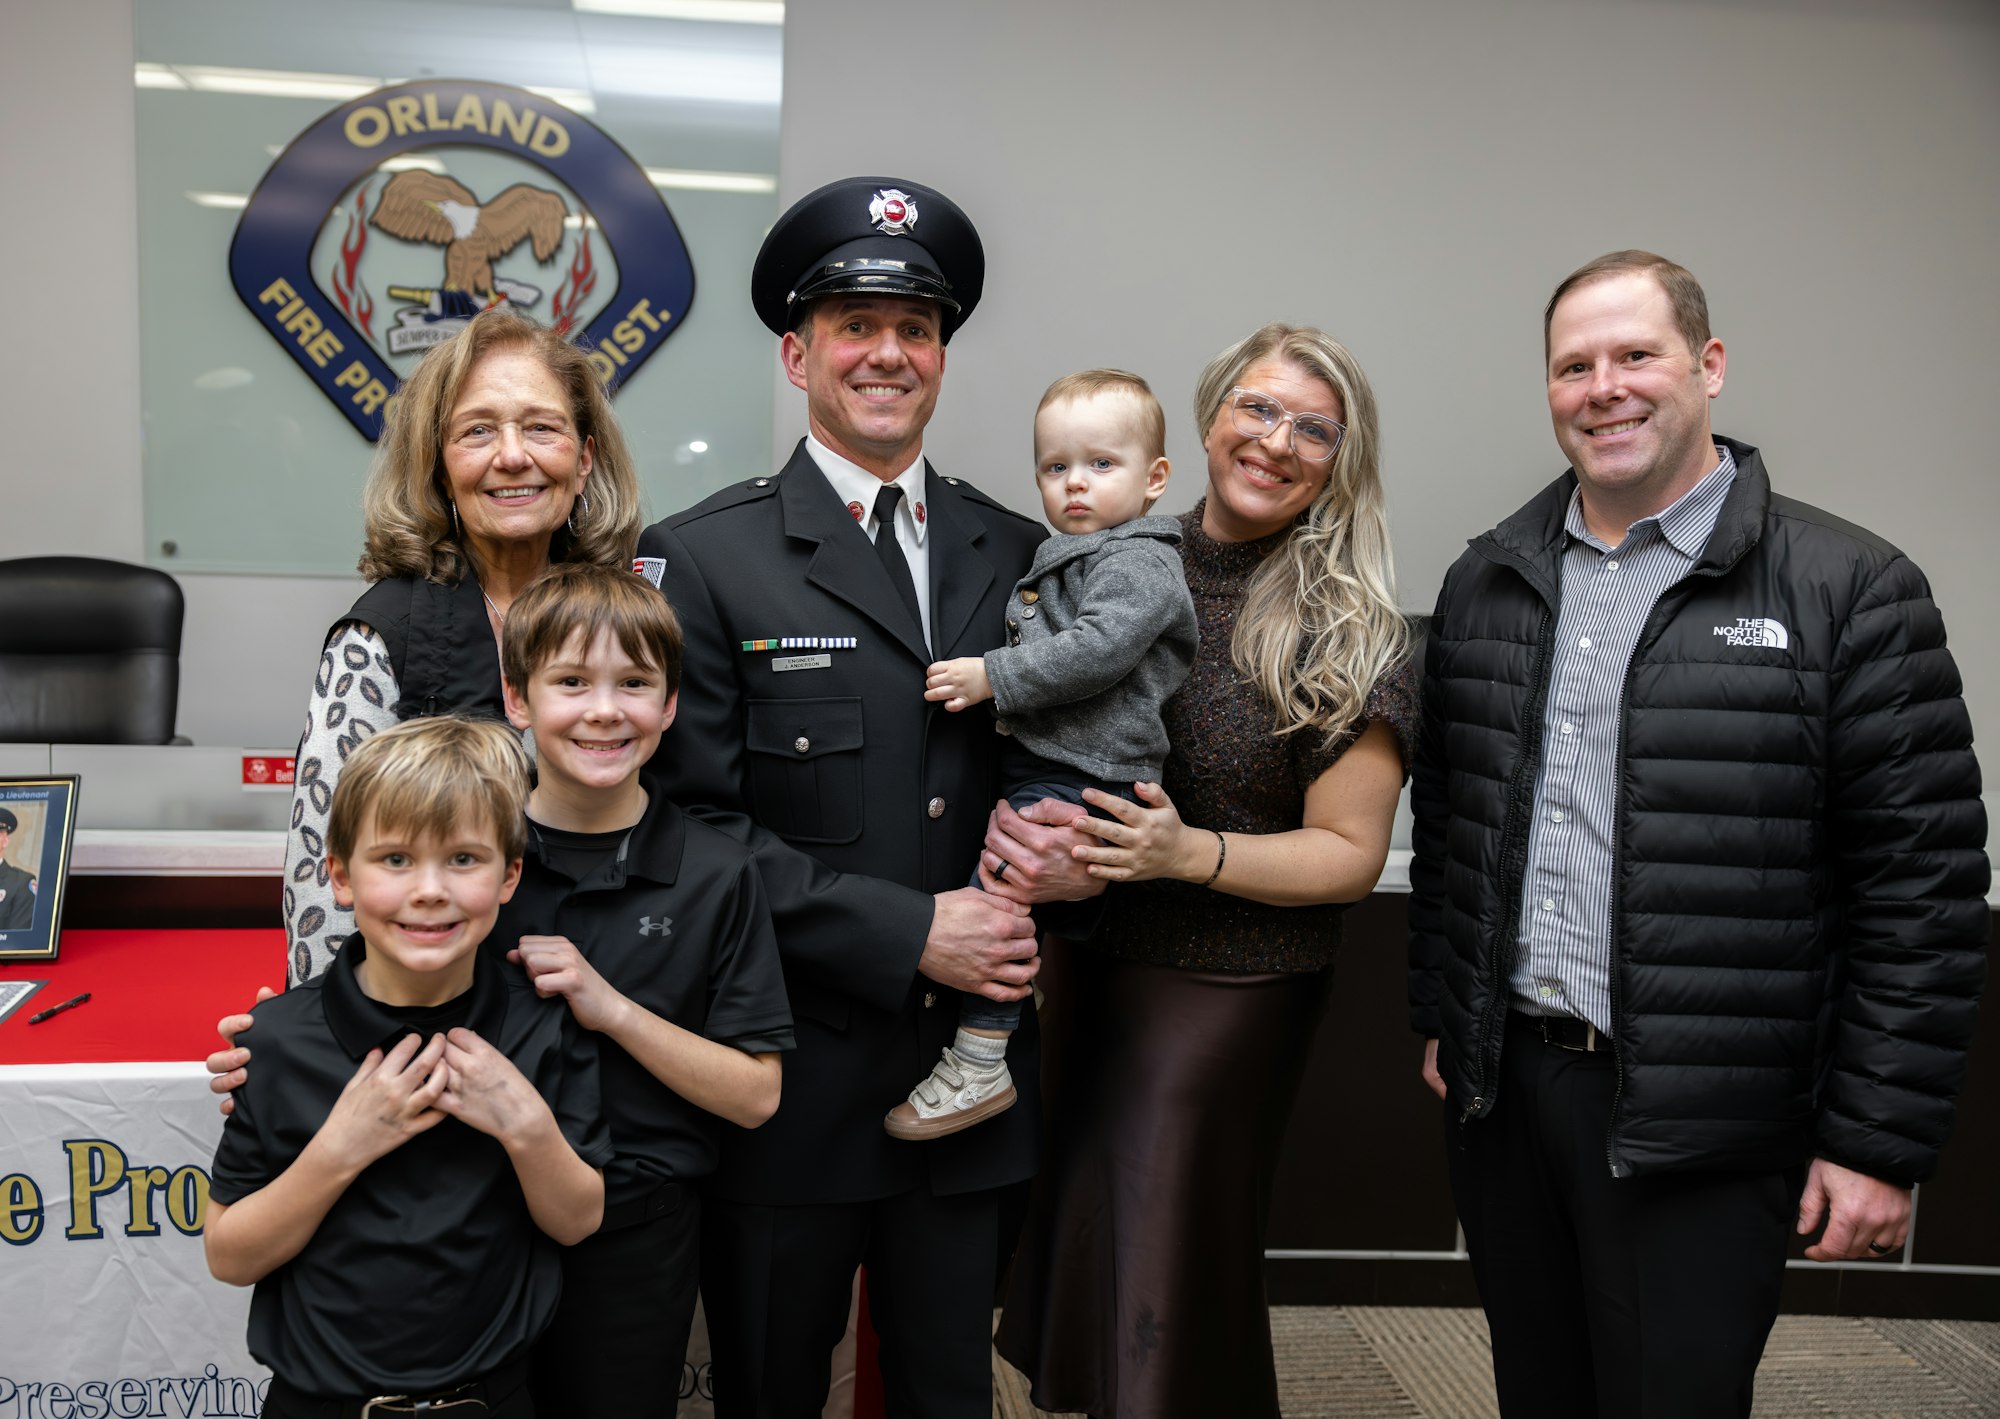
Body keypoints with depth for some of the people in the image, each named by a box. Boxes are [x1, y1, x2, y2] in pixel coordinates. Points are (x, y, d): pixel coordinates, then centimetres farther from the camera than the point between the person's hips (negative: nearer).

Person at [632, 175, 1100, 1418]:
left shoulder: (1021, 554, 6)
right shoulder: (707, 558, -6)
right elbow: (701, 824, -12)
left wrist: (1070, 848, -11)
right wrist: (909, 933, -17)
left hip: (971, 1071, 3)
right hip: (792, 1080, -3)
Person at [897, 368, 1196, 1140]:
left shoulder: (1138, 564, -10)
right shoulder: (1061, 558, 20)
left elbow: (1096, 650, -25)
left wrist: (992, 678, -21)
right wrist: (987, 677, 21)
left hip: (1084, 783, -11)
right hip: (1038, 767, 11)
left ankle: (978, 1067, -13)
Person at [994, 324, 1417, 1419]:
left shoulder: (1349, 634, -10)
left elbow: (1351, 853, -9)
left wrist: (1191, 853, -22)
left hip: (1230, 992, -4)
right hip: (1086, 962, 4)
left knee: (1166, 1299, 7)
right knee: (1074, 1260, 17)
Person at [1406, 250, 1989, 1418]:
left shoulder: (1852, 590, -8)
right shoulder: (1487, 582, 8)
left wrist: (1882, 1141, -10)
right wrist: (1442, 1015, 12)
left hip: (1702, 1125, -4)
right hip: (1502, 1086, 5)